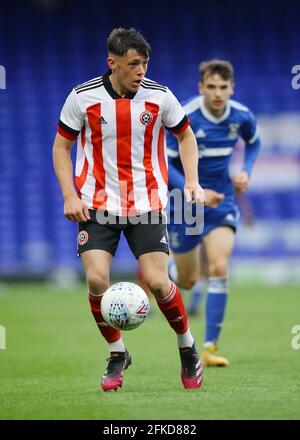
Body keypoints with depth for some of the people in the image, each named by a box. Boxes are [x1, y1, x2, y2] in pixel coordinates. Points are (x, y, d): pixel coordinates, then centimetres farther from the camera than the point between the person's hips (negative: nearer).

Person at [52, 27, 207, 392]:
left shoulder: (159, 96, -5)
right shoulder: (83, 97, -7)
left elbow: (185, 135, 12)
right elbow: (62, 145, 4)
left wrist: (192, 181, 0)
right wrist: (70, 196, -7)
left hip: (147, 204, 0)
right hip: (97, 206, 0)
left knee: (157, 282, -11)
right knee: (96, 280, -15)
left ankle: (187, 347, 16)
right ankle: (117, 355, 8)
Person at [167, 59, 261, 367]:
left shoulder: (241, 117, -7)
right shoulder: (184, 118, -20)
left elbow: (253, 142, 16)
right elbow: (164, 162, -17)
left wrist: (246, 171, -3)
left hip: (221, 203, 2)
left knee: (219, 269, -18)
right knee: (188, 281, 8)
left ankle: (210, 347, -12)